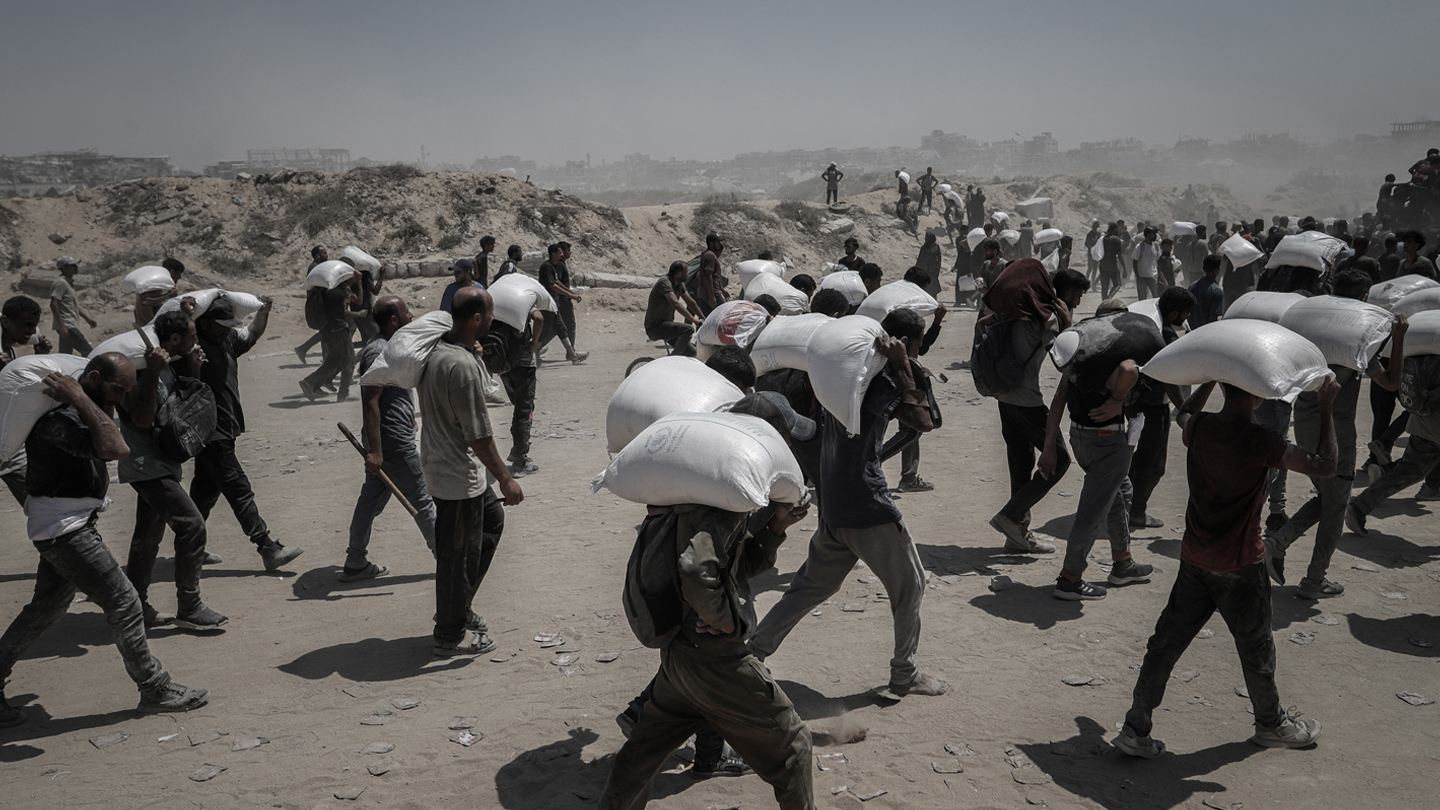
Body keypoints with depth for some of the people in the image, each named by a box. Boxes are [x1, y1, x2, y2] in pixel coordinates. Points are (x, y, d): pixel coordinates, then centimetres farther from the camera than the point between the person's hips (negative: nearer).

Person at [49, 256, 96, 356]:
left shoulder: (69, 283, 19)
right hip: (67, 326, -10)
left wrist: (87, 318, 21)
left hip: (70, 326, 10)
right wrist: (61, 326, -23)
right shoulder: (60, 283, -11)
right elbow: (53, 304, -19)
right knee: (88, 352, -12)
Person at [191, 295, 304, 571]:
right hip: (210, 435, -9)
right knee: (239, 490, -9)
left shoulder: (228, 340, 10)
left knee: (207, 488, 19)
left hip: (223, 431, 9)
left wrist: (264, 311, 11)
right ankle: (269, 549, -9)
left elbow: (252, 334, 27)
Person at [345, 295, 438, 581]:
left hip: (382, 442, 10)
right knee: (421, 501, 2)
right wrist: (374, 450, -28)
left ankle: (355, 563, 19)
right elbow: (370, 402, -25)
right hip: (393, 443, -10)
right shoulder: (379, 352, -20)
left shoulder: (383, 346, 14)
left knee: (371, 500, 13)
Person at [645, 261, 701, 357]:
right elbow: (676, 304, -32)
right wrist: (694, 320, -36)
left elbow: (691, 302, 13)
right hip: (654, 326, -9)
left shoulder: (680, 284, 8)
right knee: (689, 329, -29)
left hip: (665, 325, 9)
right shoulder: (664, 282, -20)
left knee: (691, 352, 0)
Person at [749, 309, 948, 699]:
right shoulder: (876, 378, -15)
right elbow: (923, 421, -16)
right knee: (909, 586, 8)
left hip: (833, 503, 9)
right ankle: (905, 675, 18)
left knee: (813, 584, 18)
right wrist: (901, 367, -16)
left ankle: (754, 649, 16)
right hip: (867, 505, -9)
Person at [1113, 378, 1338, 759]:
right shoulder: (1258, 441, -21)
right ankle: (1271, 724, 38)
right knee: (1256, 647, 16)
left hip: (1194, 556, 5)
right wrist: (1326, 408, -9)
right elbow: (1325, 466, -17)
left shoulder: (1199, 428, -3)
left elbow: (1185, 414, 23)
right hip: (1239, 564, -5)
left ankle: (1136, 728, 10)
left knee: (1168, 641, 9)